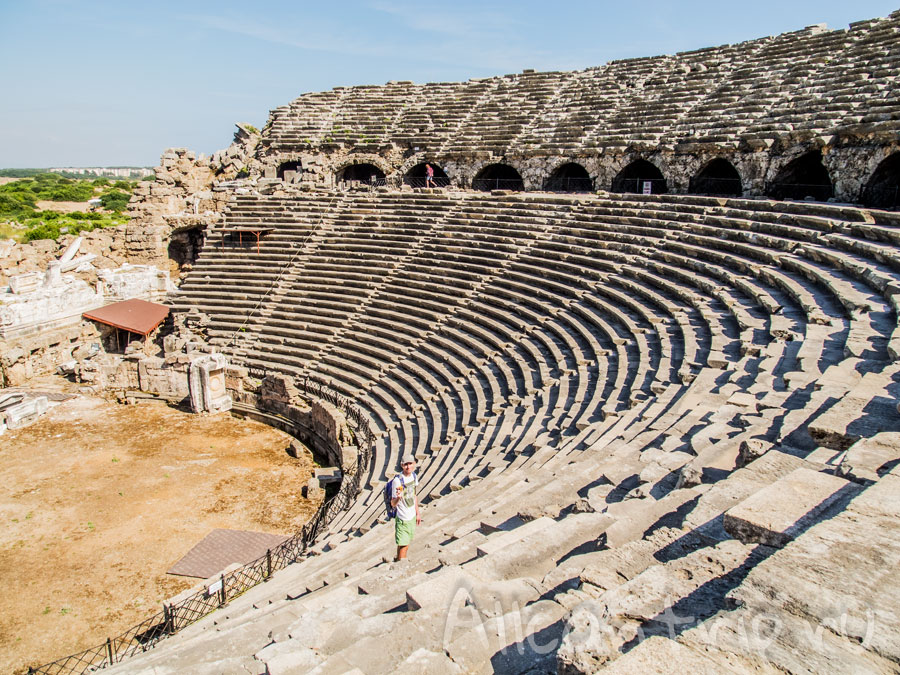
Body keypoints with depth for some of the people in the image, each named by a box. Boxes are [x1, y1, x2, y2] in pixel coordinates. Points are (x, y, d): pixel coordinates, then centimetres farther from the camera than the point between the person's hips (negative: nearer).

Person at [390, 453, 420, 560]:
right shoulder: (397, 481, -22)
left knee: (406, 545, 15)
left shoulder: (414, 476, -1)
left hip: (412, 517, 7)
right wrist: (398, 497, -41)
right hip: (402, 519, -7)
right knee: (403, 546, -3)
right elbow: (393, 504, -19)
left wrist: (417, 513, 17)